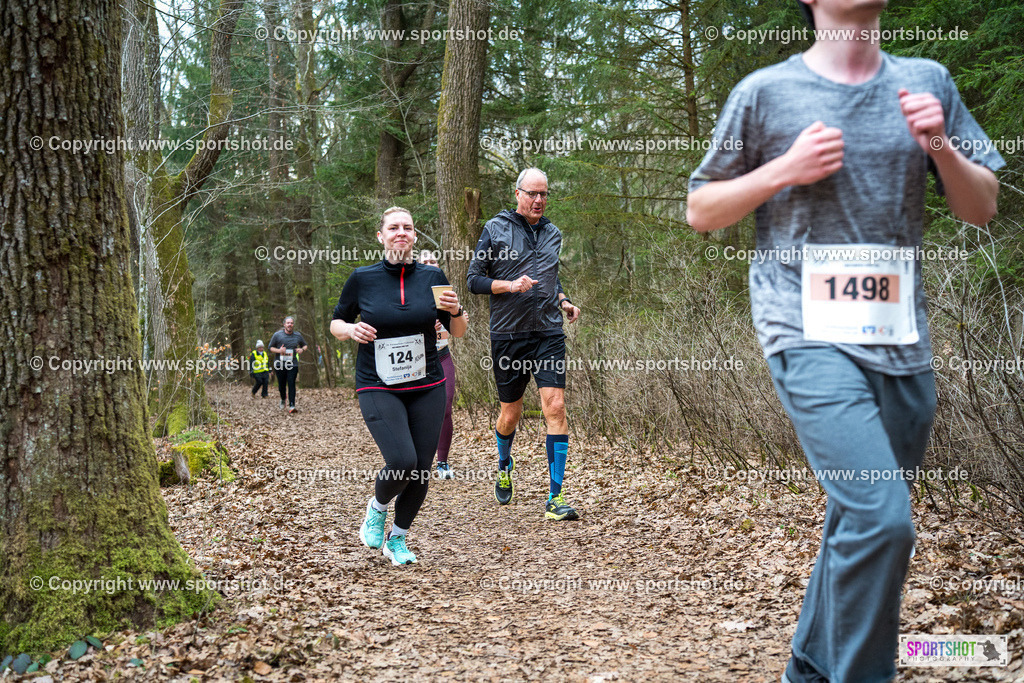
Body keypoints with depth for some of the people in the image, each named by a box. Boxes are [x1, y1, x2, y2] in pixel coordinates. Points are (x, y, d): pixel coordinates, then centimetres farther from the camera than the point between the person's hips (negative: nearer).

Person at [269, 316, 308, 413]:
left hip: (293, 365, 0)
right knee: (281, 385, 8)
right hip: (280, 365, 0)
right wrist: (278, 350, -14)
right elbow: (271, 348, 5)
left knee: (291, 384, -11)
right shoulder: (277, 335, 1)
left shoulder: (298, 336, 8)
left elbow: (305, 345, 22)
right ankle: (283, 399, 39)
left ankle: (291, 406, -11)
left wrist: (302, 349, -1)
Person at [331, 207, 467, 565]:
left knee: (421, 471, 1)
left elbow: (458, 332, 11)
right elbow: (336, 323, 10)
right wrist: (351, 329, -11)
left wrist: (456, 311, -11)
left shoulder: (432, 276, 4)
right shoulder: (362, 278, -1)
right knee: (402, 461, -20)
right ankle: (377, 508, 13)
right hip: (378, 388, -3)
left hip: (427, 388, 3)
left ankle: (398, 540, 25)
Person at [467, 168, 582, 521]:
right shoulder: (496, 229, 0)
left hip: (549, 333, 2)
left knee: (555, 408, -11)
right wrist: (509, 285, -17)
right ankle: (504, 465, 42)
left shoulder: (553, 233, 13)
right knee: (511, 413, 9)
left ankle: (555, 497, -8)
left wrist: (563, 301, 10)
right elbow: (473, 279, -1)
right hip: (508, 334, -2)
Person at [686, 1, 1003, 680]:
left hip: (903, 342, 5)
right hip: (810, 336, -5)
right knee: (880, 517, -19)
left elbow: (982, 207, 14)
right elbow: (699, 210, 8)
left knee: (861, 523, 12)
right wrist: (785, 170, -7)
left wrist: (939, 145, -4)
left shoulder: (927, 82, 12)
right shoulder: (766, 92, 2)